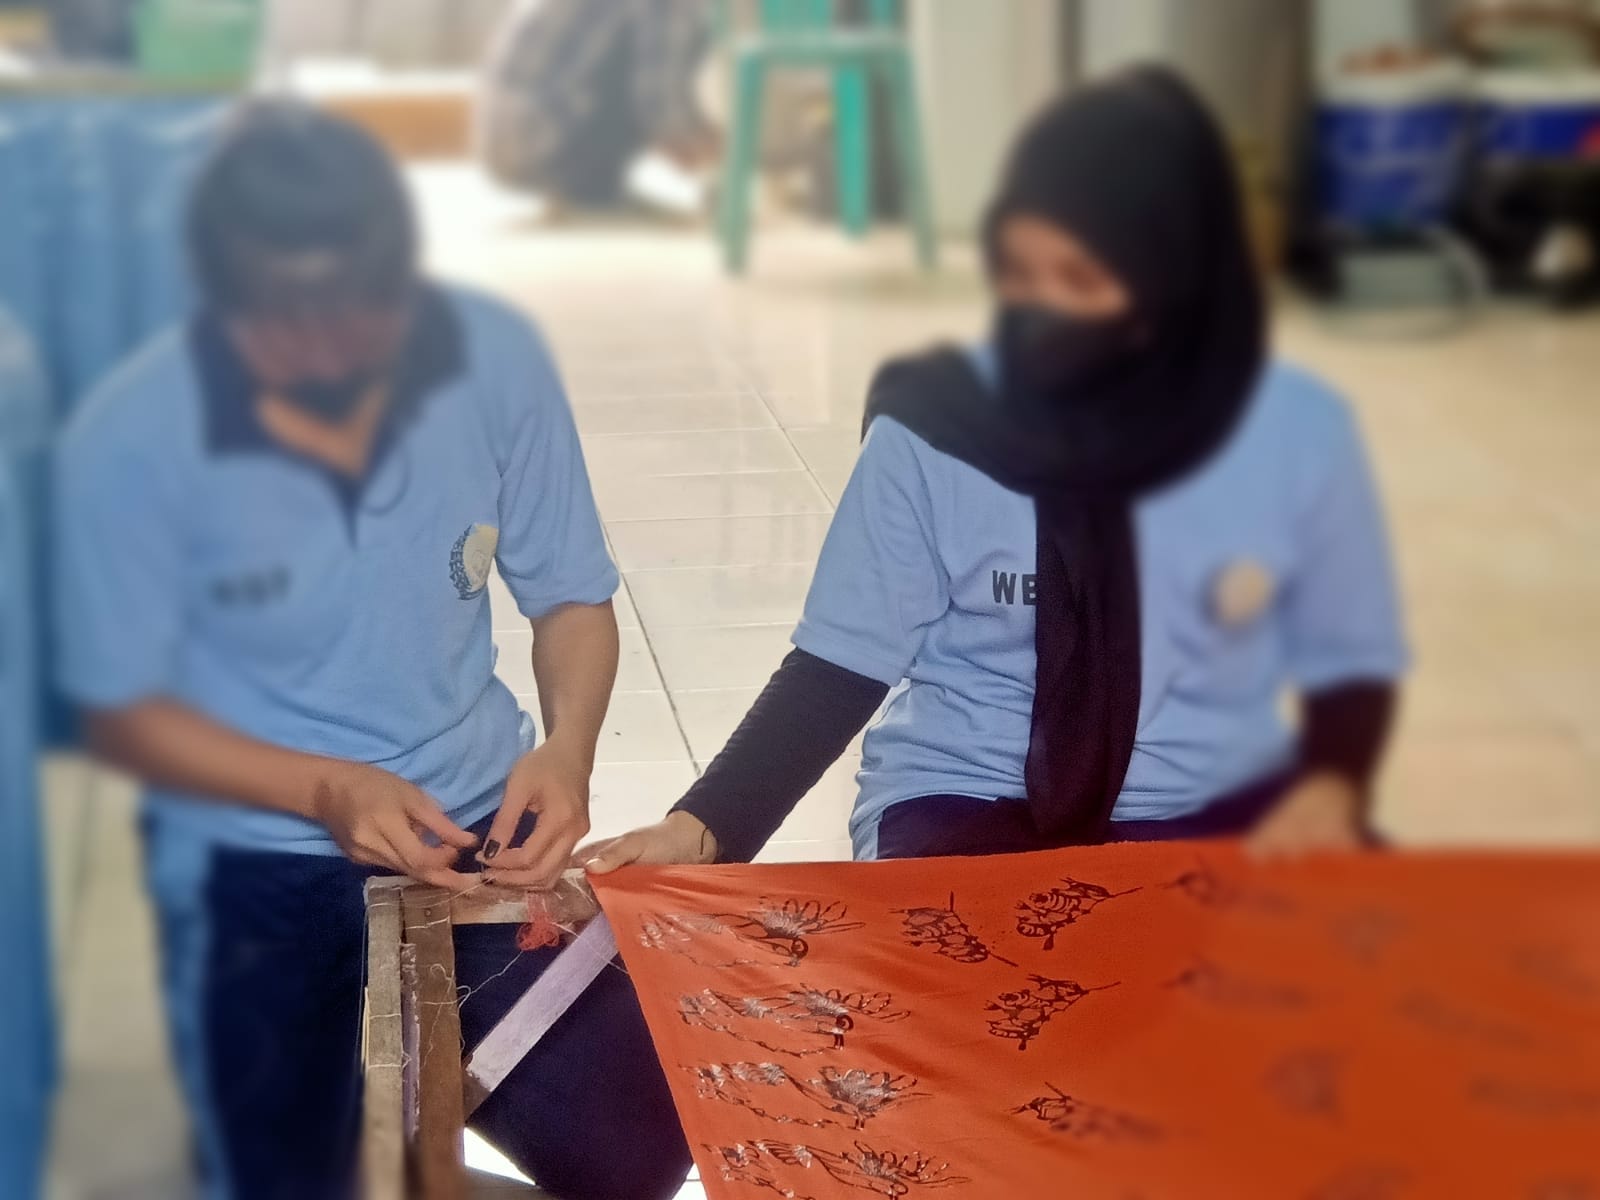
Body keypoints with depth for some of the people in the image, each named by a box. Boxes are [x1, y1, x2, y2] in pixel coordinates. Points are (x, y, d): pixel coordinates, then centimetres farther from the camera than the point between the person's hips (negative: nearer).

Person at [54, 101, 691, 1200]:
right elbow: (126, 710, -9)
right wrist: (326, 788, -23)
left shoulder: (495, 357, -15)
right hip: (256, 866, -1)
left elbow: (571, 598, -2)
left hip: (481, 822, 1)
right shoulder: (130, 441, -19)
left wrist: (568, 748, -21)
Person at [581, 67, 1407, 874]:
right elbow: (840, 664, -4)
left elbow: (1349, 660, 7)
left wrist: (1331, 785, -14)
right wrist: (704, 827, -17)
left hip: (1218, 814, 2)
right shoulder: (933, 427, -9)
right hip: (968, 806, -2)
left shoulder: (1295, 433, -5)